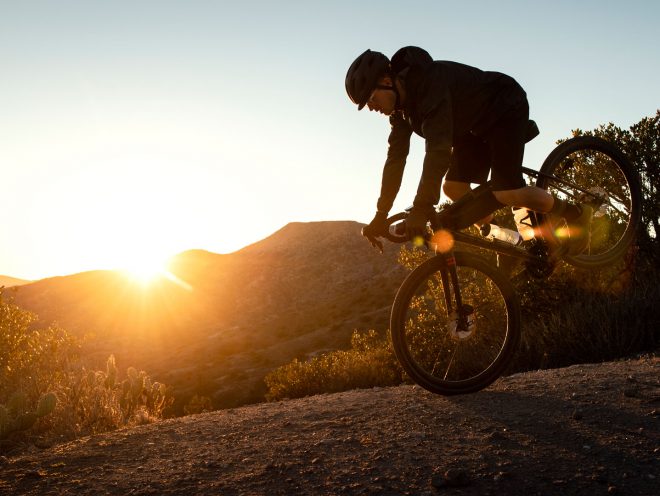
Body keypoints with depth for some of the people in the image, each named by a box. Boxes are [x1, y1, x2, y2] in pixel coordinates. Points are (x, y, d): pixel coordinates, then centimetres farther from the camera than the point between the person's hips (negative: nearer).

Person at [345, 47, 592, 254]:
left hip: (505, 111, -9)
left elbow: (438, 149, -44)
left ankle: (576, 214, 1)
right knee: (453, 187, -5)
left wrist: (421, 209, -47)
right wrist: (381, 215, -10)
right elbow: (396, 157, -6)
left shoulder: (430, 82, -35)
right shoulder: (401, 105, -7)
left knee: (506, 191, -22)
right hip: (476, 126, 9)